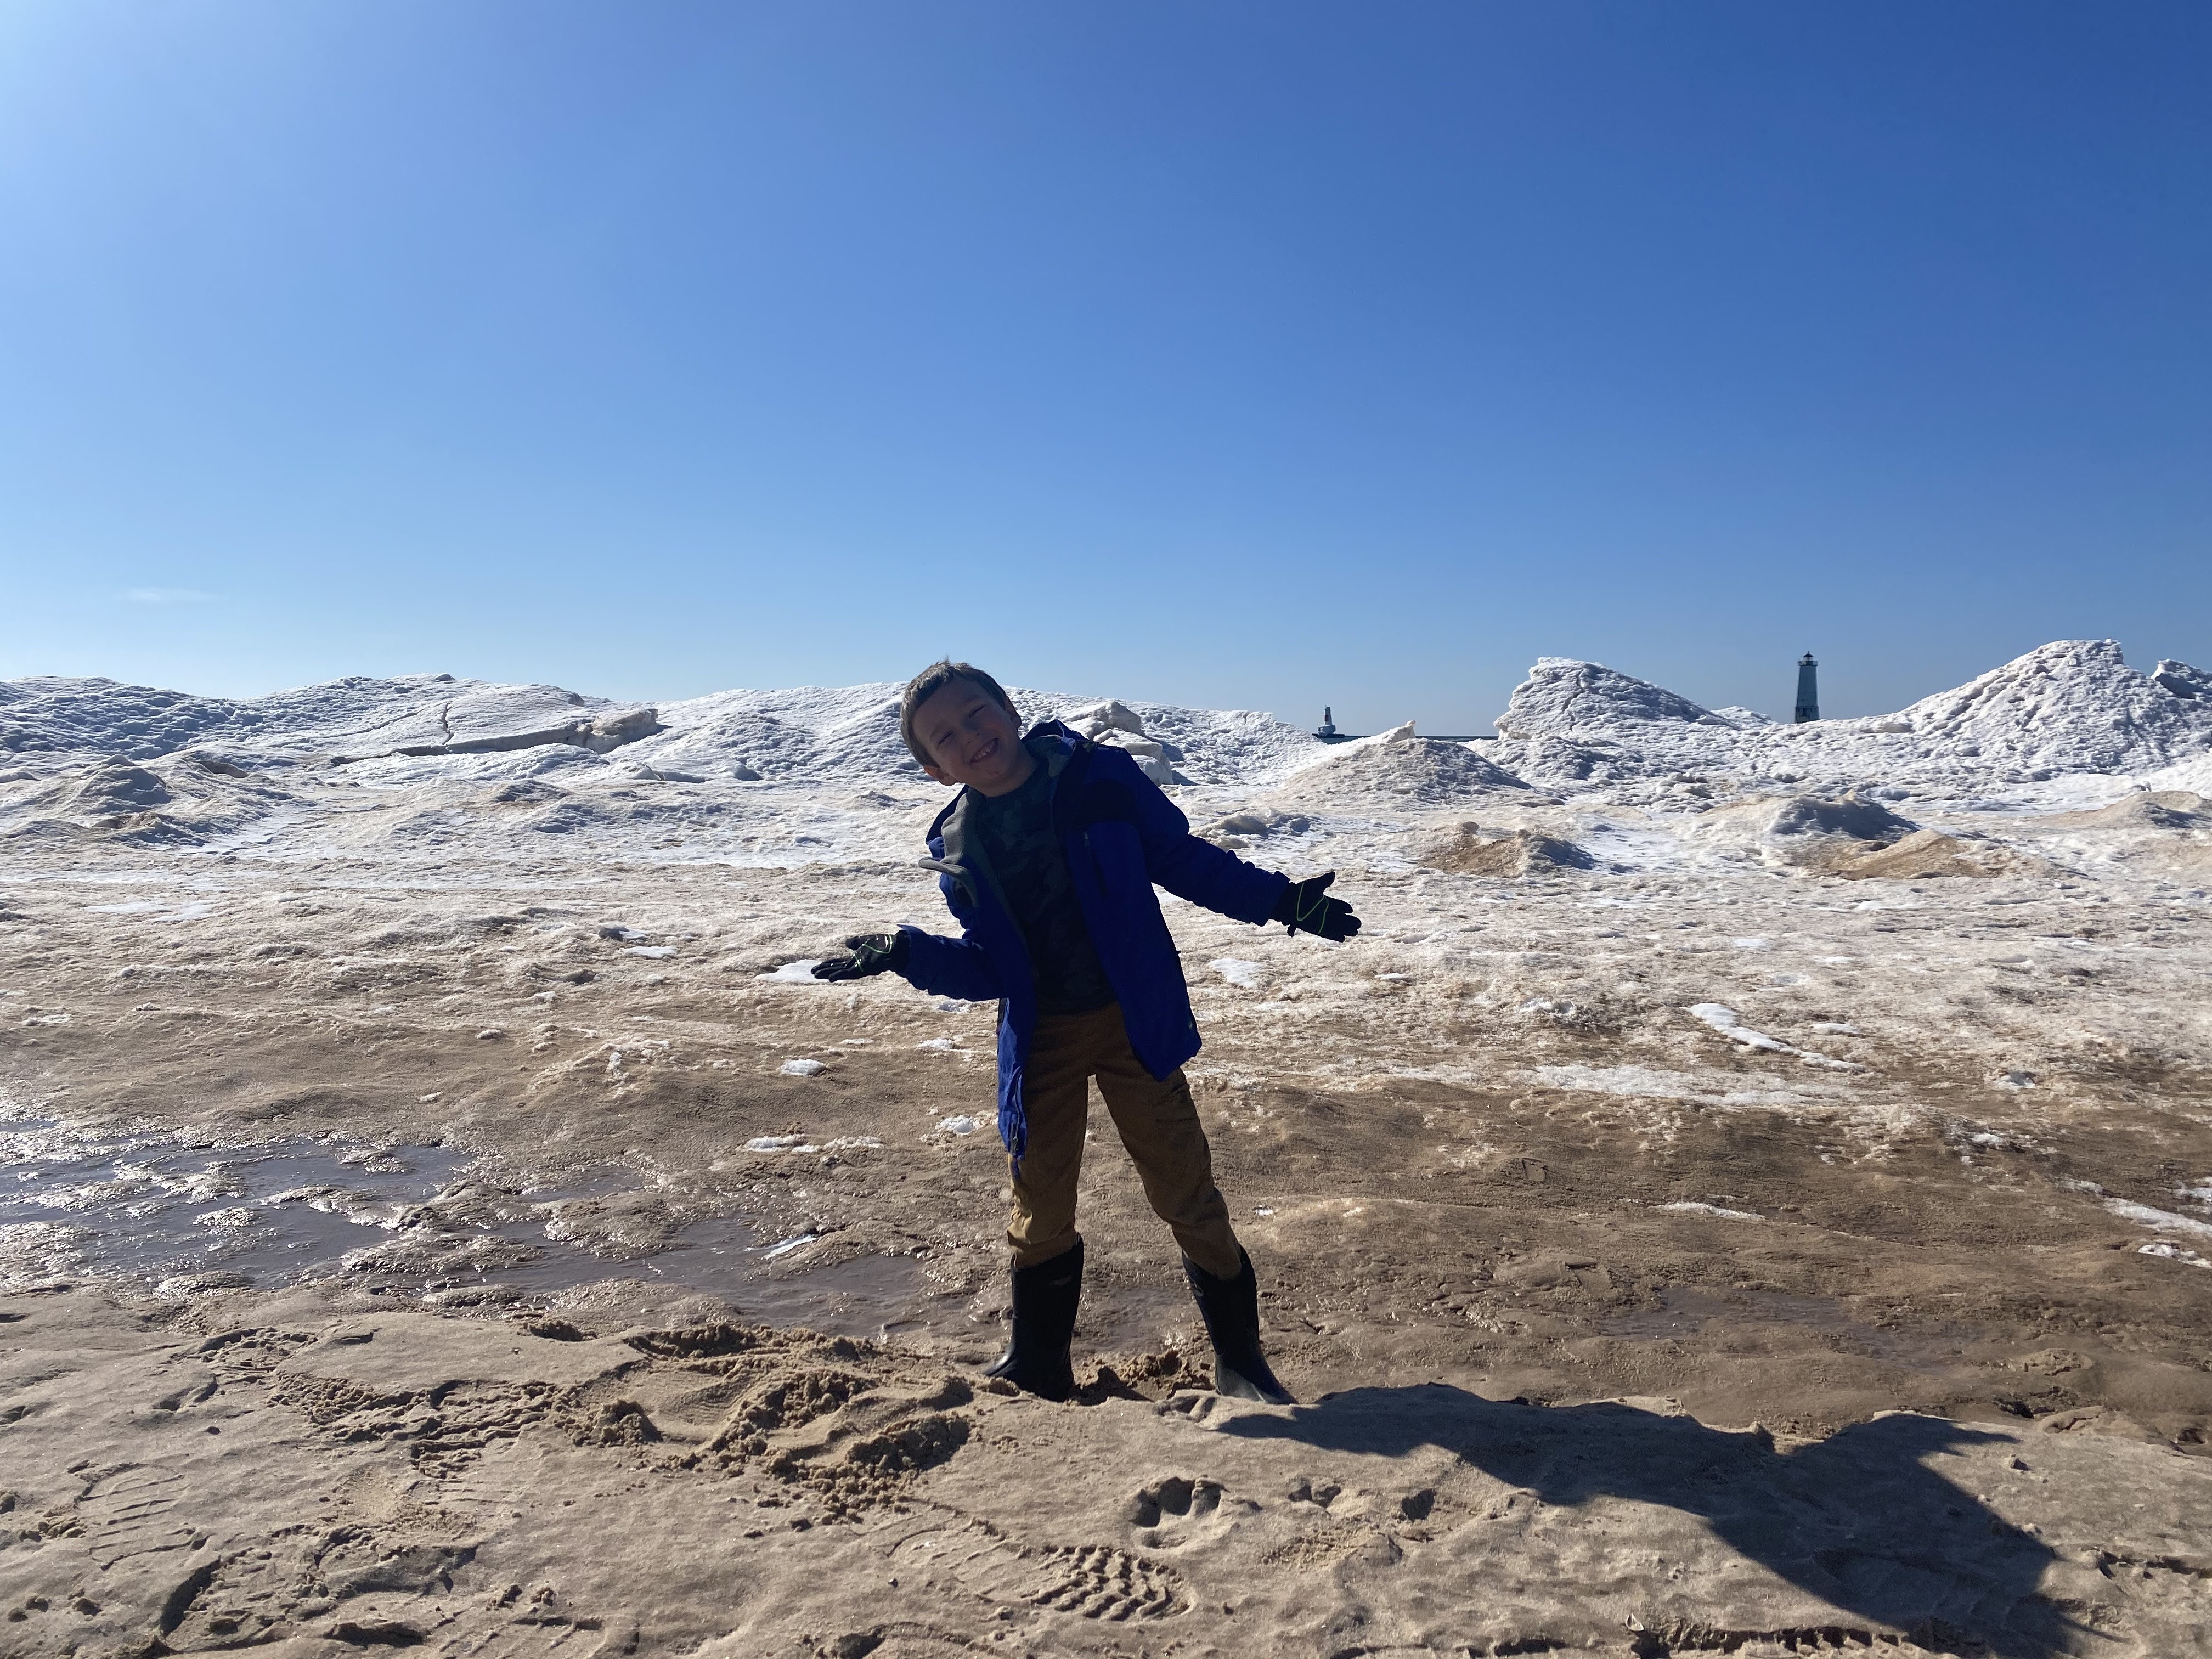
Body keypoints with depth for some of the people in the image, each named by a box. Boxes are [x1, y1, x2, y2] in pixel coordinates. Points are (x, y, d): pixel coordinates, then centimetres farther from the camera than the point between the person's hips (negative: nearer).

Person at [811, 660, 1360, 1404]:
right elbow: (987, 970, 1)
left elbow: (1185, 859, -1)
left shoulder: (1101, 777, -10)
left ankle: (1238, 1359, 24)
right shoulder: (958, 847, -2)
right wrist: (905, 953, -12)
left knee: (1186, 1191, 5)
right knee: (1040, 1209, 13)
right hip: (1040, 1038, 2)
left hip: (1134, 1022, -2)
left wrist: (1278, 899, -6)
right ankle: (1038, 1367, 34)